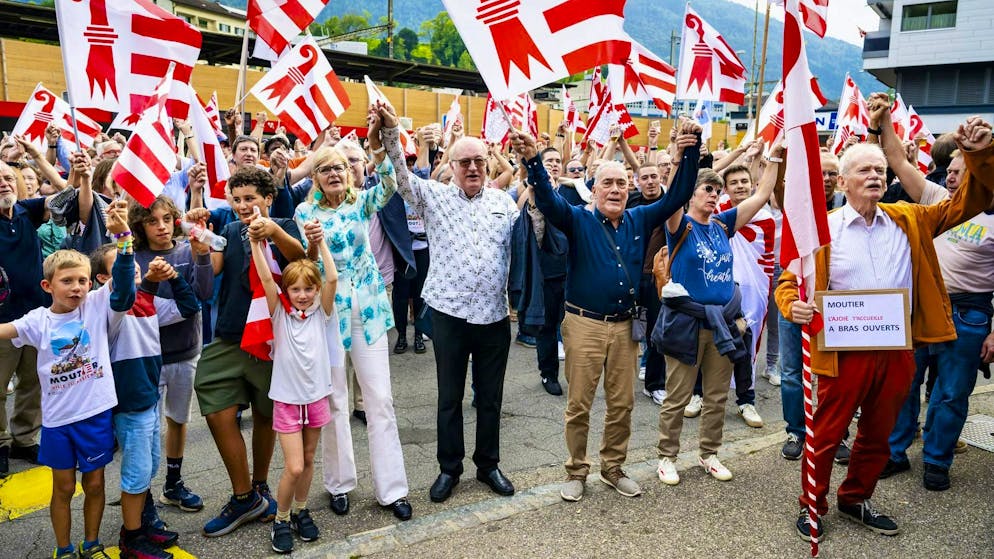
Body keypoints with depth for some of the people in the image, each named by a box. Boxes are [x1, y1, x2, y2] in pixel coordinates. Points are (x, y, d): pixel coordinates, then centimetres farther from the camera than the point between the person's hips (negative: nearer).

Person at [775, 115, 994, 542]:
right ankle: (811, 506, 25)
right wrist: (793, 306, -26)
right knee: (827, 433, 6)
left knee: (878, 435, 19)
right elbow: (789, 282, -4)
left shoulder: (909, 221, 6)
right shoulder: (823, 229, -6)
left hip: (897, 351, 5)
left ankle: (855, 499, 39)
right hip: (844, 351, -4)